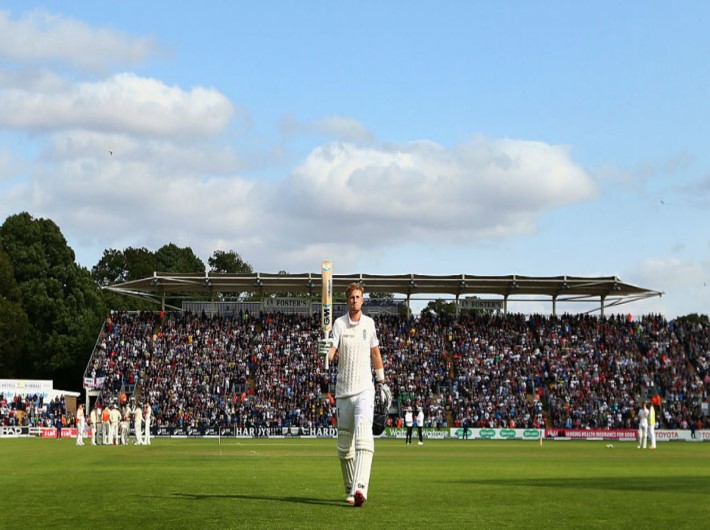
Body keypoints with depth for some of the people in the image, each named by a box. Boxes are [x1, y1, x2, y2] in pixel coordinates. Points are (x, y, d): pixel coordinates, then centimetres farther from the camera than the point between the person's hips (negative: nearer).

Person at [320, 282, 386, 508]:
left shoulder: (369, 323, 7)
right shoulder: (339, 323, 0)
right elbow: (331, 353, -13)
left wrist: (381, 381, 21)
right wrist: (325, 352, -36)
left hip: (365, 390, 0)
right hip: (343, 391, 1)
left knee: (364, 435, -20)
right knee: (344, 445, 6)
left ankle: (360, 489, -32)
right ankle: (350, 490, 21)